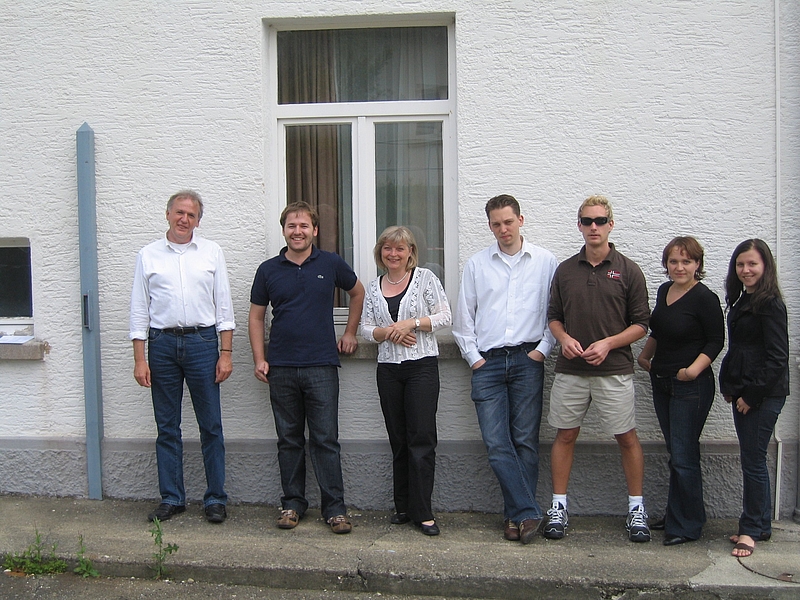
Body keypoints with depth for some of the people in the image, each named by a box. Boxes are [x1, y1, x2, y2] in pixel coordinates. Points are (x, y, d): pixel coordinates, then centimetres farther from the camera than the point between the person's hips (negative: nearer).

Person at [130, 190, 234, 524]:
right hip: (162, 345, 1)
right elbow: (139, 311, 7)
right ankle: (171, 499, 17)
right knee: (167, 427, 7)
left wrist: (225, 353, -2)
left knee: (211, 426, 1)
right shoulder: (148, 255, 8)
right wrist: (140, 359, -1)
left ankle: (215, 499, 11)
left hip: (202, 342, -1)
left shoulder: (211, 253, 8)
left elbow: (224, 307, 6)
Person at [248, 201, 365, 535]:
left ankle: (334, 507, 5)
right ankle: (292, 503, 19)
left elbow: (357, 292, 20)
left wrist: (350, 333, 14)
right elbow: (256, 317, 11)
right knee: (289, 440, 9)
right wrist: (259, 359, 2)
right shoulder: (268, 270, 6)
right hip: (281, 367, 2)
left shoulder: (331, 264, 4)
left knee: (326, 439, -2)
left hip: (321, 366, -1)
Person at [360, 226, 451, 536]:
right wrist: (388, 333, -9)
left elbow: (444, 316, -3)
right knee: (398, 440, 9)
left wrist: (411, 323, -14)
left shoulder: (425, 278, 1)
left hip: (422, 365, -4)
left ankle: (422, 512, 0)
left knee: (422, 438, -6)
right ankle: (403, 507, 19)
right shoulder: (374, 287, 12)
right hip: (388, 368, 4)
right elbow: (366, 328, 10)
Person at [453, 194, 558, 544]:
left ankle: (517, 515, 10)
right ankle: (528, 513, -1)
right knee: (496, 444, -6)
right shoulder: (476, 264, 11)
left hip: (527, 360, -1)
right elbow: (463, 317, 12)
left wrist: (542, 349, -2)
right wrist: (473, 356, 5)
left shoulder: (546, 262, 6)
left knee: (525, 441, 1)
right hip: (488, 362, 2)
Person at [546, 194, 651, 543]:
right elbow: (553, 317, 14)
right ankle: (559, 507, 16)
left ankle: (636, 509, 17)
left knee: (626, 437, 3)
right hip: (570, 370, 2)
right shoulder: (565, 270, 8)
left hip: (614, 370, -2)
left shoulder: (628, 271, 1)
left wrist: (608, 343, -14)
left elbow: (641, 324, 0)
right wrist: (564, 338, -7)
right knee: (565, 435, 6)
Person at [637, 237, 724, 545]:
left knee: (683, 456, -5)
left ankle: (687, 525, 6)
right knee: (675, 453, 15)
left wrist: (694, 369, -22)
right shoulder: (664, 290, 9)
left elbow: (716, 341, -11)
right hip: (661, 382, 8)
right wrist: (645, 355, 17)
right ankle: (674, 516, 25)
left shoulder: (705, 298, -13)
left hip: (691, 387, -7)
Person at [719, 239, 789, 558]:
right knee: (752, 460, 14)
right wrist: (730, 387, 10)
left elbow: (777, 357, -17)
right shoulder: (743, 301, 15)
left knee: (753, 461, -3)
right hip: (744, 393, 9)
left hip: (763, 395, -9)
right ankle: (761, 526, 24)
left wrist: (752, 394, -16)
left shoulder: (769, 304, -13)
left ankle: (751, 529, 8)